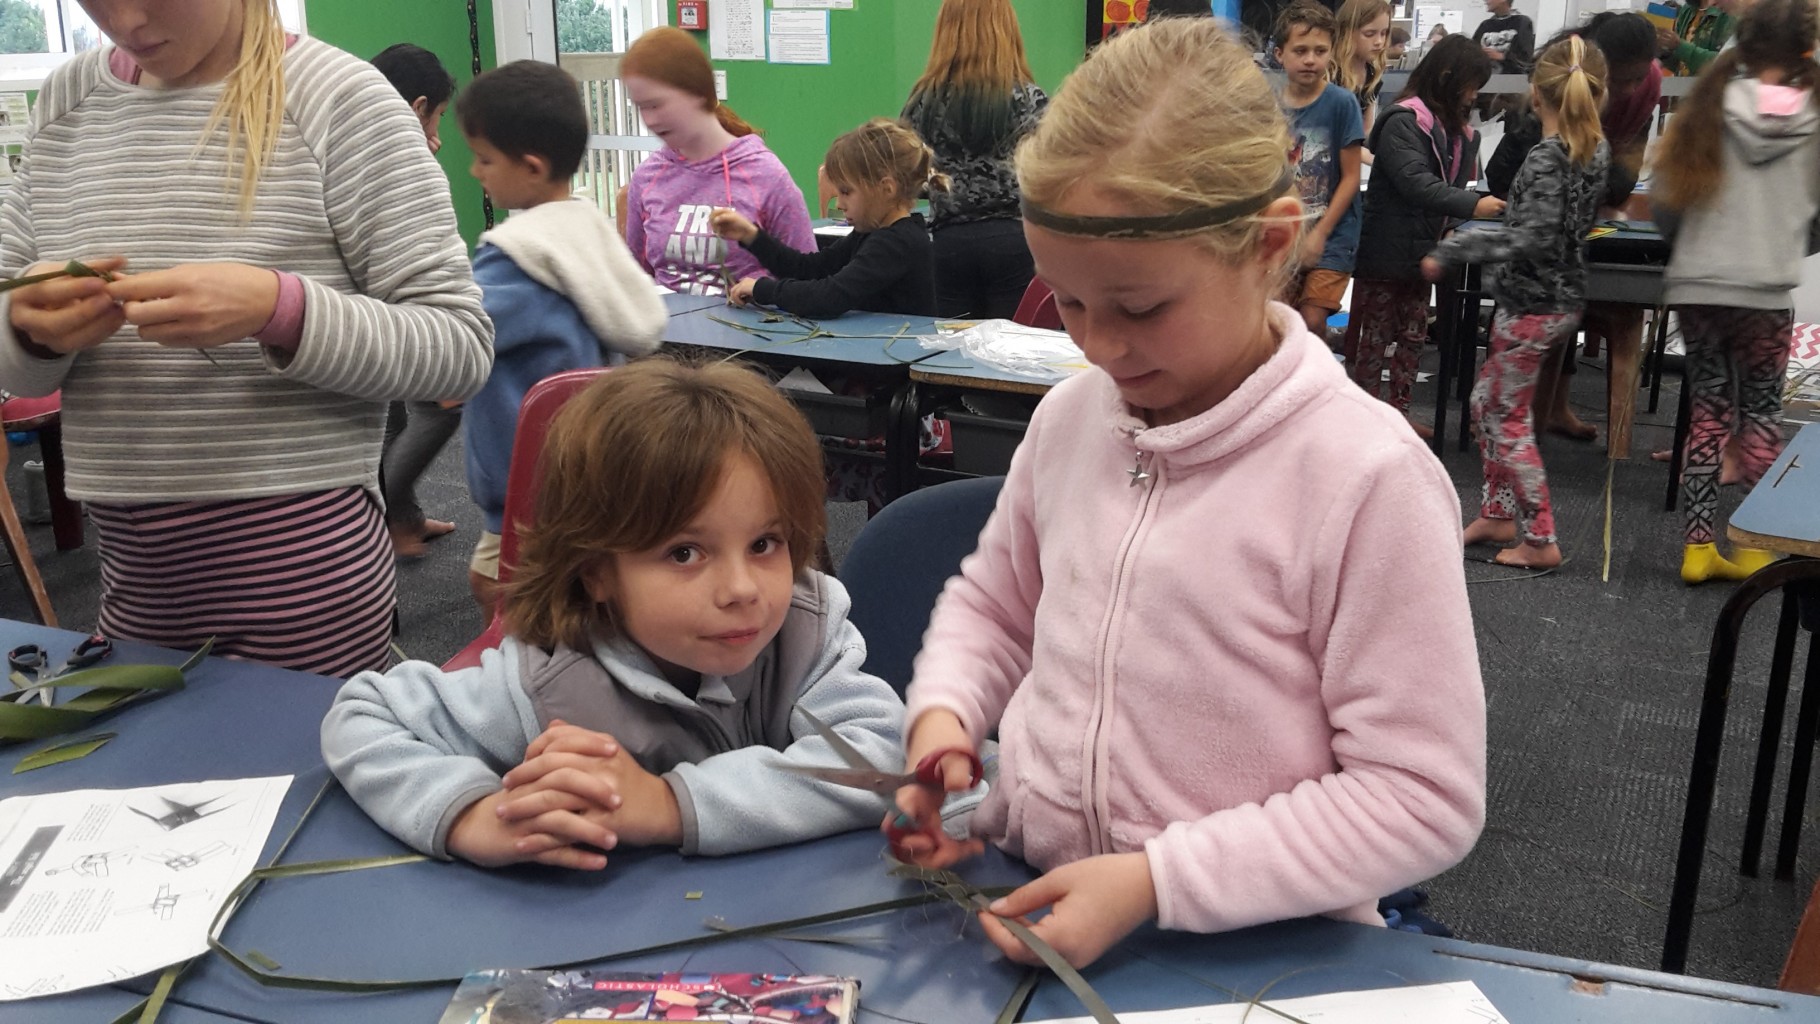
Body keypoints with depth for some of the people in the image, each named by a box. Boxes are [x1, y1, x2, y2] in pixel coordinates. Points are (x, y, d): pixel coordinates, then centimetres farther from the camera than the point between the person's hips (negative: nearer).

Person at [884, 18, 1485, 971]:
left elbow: (1421, 796, -13)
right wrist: (943, 710, -1)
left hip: (1254, 953, -2)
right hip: (1031, 901, 3)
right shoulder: (1069, 417, 2)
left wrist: (1157, 881, -18)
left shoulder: (1367, 477, -16)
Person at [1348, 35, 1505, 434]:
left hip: (1421, 250, 9)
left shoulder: (1456, 128, 11)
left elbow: (1451, 184, 12)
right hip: (1387, 250, -9)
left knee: (1413, 335, 14)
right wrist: (1472, 205, -30)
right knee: (1375, 337, 1)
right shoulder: (1403, 122, -16)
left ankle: (1398, 410, 23)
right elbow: (1415, 183, -26)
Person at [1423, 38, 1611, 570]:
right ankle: (1498, 513, 28)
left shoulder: (1546, 157, -20)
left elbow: (1534, 239, -27)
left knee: (1509, 418, 2)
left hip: (1531, 303, -9)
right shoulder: (1597, 149, 5)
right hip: (1565, 297, 9)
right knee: (1488, 402, 19)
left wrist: (1451, 251, -24)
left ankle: (1541, 540, 8)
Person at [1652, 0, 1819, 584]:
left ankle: (1699, 548, 12)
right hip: (1767, 294, -1)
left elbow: (1664, 210, 2)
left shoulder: (1706, 111, -2)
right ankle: (1754, 548, 15)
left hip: (1695, 287, 2)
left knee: (1707, 413, 11)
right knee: (1760, 416, 12)